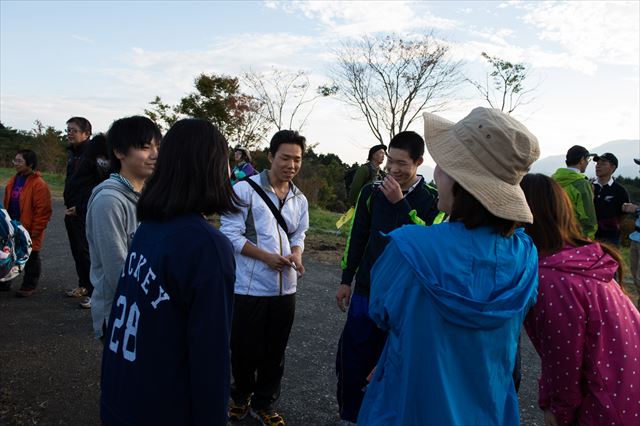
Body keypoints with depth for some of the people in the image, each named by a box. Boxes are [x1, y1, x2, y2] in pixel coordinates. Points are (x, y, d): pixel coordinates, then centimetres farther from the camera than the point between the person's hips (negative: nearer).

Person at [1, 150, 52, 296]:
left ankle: (29, 286, 18)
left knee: (31, 259, 6)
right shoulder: (13, 180, 8)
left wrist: (36, 230, -17)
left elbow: (43, 211, -18)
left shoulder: (39, 184, -17)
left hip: (29, 231, -8)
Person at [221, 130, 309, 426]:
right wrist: (266, 257, -21)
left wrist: (296, 256, -9)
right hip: (249, 288, -4)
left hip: (285, 288, 5)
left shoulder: (300, 200, 8)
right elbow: (231, 234, -12)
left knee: (275, 352, 14)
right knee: (245, 348, 10)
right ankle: (241, 396, 39)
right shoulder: (245, 190, -10)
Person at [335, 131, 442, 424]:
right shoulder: (372, 192, 1)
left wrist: (400, 203, -23)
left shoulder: (433, 199, -8)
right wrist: (346, 280, 11)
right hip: (367, 290, 3)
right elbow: (357, 238, 9)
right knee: (350, 361, 8)